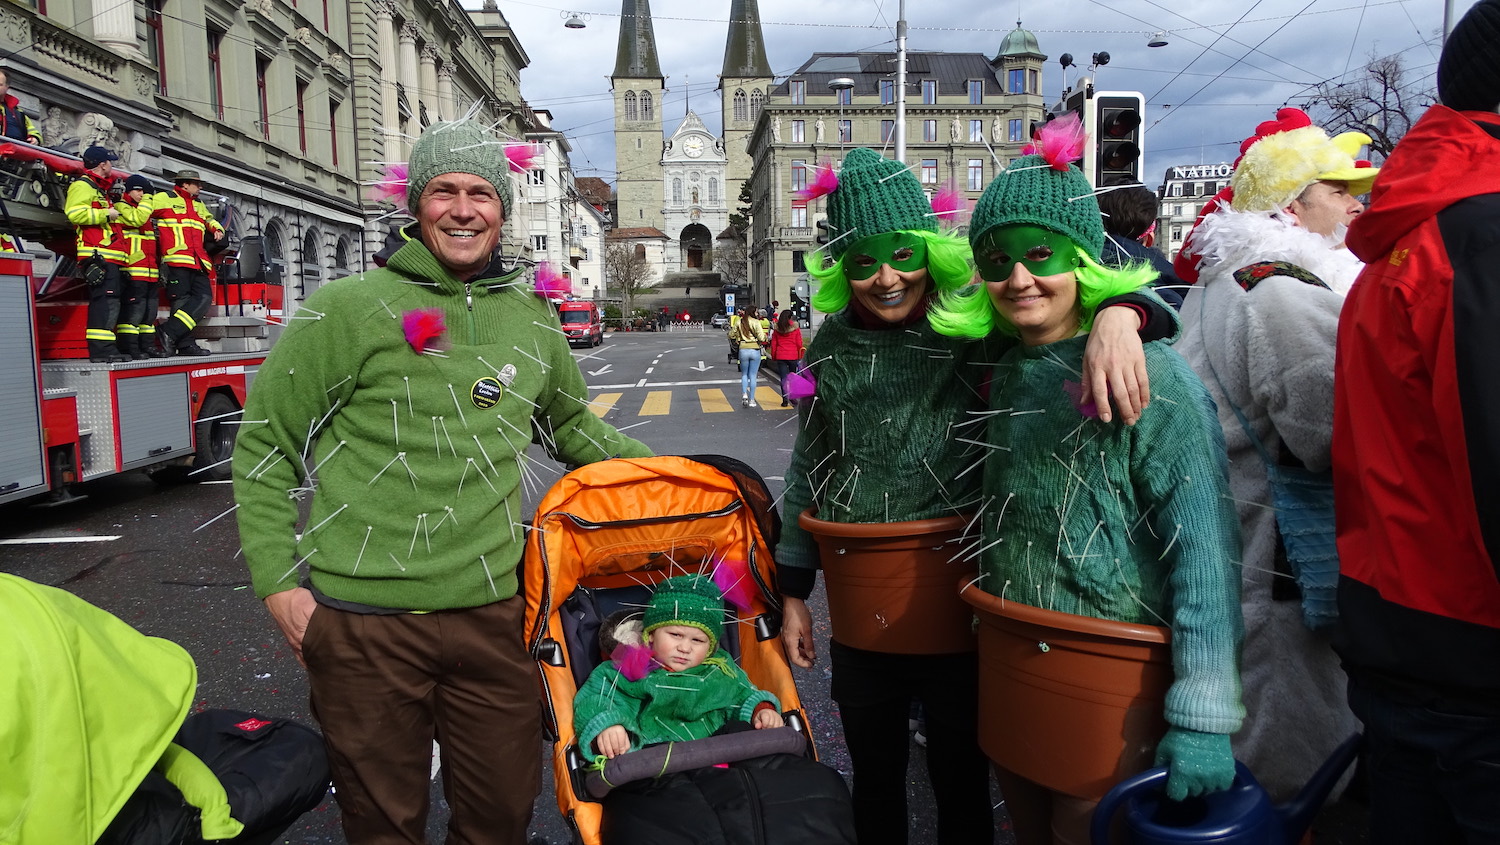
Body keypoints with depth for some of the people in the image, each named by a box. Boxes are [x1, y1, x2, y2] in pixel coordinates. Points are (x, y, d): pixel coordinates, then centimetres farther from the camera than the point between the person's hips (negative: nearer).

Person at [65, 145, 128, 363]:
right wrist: (106, 214, -13)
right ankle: (101, 349, -20)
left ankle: (104, 350, 10)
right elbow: (75, 213, -19)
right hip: (99, 255, -11)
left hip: (107, 256, 11)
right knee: (106, 300, -17)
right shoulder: (83, 185, -3)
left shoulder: (98, 188, 28)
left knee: (109, 302, 8)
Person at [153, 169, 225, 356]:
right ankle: (184, 344, -12)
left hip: (197, 262, 7)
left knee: (204, 297, -6)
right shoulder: (165, 198, 7)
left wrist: (217, 229, 23)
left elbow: (209, 220, 43)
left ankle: (170, 332, -7)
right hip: (177, 260, -7)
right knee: (182, 300, -11)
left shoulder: (199, 205, 28)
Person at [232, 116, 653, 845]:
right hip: (363, 621, -3)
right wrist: (278, 583, -5)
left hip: (492, 614, 4)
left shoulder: (532, 319, 9)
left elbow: (571, 426, 23)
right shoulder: (347, 310, -5)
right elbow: (265, 446, 0)